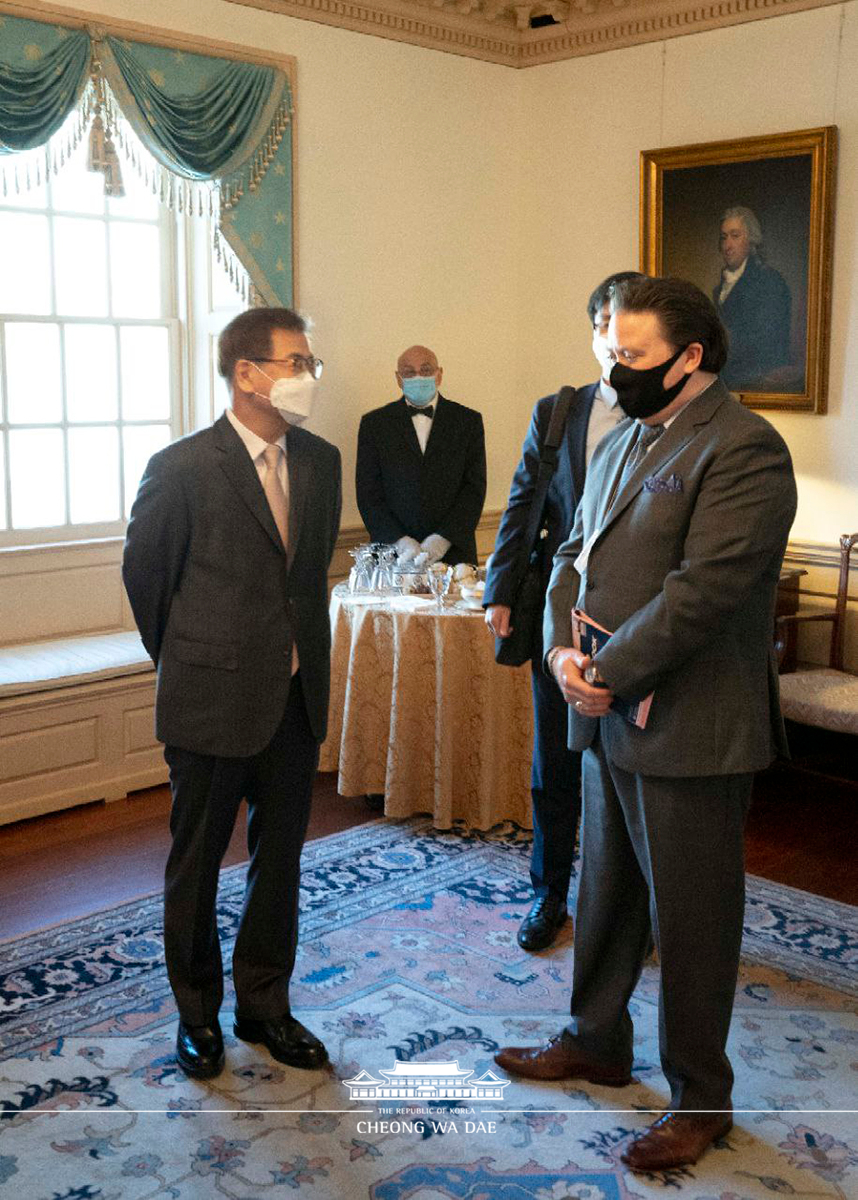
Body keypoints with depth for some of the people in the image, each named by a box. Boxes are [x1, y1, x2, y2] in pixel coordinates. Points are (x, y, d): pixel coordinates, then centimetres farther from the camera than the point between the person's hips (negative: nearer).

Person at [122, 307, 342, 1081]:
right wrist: (183, 660, 8)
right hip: (212, 699, -5)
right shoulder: (183, 468, -13)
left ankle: (264, 1003, 32)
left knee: (280, 858, 14)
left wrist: (301, 651, 14)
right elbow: (144, 573, -1)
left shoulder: (321, 461, 4)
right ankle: (198, 1012, 30)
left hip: (296, 695, 5)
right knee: (197, 863, 11)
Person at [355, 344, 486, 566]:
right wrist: (400, 541, -13)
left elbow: (475, 487, -1)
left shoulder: (468, 420, 5)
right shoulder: (374, 423, 4)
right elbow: (368, 493, 0)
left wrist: (443, 539, -12)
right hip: (394, 554, 0)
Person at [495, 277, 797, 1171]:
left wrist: (607, 675, -18)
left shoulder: (742, 449, -15)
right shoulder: (621, 441, 14)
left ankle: (699, 1097, 25)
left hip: (690, 730, -8)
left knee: (691, 916, 6)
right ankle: (596, 1041, 41)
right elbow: (575, 553, 12)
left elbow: (702, 589, -23)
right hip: (609, 721, 8)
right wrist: (561, 647, -5)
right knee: (606, 892, 21)